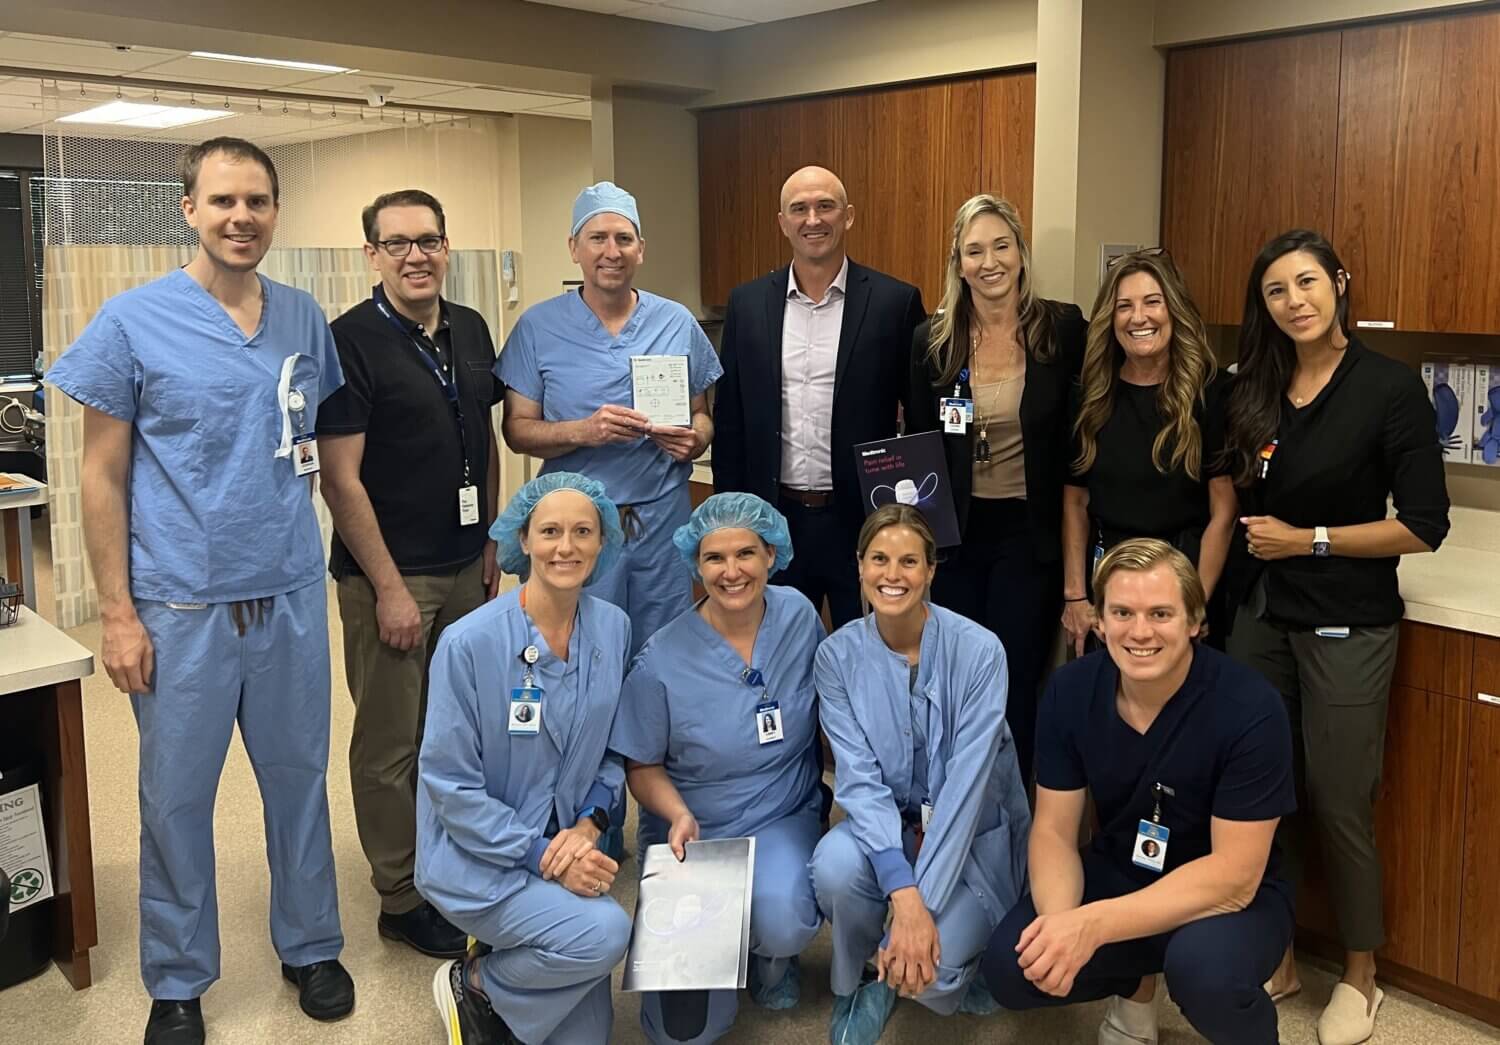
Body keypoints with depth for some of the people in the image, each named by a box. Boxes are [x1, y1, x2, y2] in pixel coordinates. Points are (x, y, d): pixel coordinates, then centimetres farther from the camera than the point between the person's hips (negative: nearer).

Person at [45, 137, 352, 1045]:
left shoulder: (305, 319, 4)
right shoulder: (134, 321, -6)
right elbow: (104, 475, -3)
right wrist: (117, 613, -7)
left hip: (292, 595, 3)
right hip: (182, 605, -2)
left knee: (299, 778, 14)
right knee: (177, 796, 9)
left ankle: (312, 947, 33)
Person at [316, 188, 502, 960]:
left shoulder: (471, 331, 7)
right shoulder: (351, 340, -12)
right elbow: (340, 477, -15)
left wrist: (491, 540, 13)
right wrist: (388, 586, -15)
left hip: (465, 568, 6)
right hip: (391, 575, -6)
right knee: (392, 741, 5)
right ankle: (402, 898, 20)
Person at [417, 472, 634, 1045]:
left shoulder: (613, 628, -4)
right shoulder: (469, 643, -19)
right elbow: (449, 784, -15)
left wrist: (588, 826, -11)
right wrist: (540, 856, -20)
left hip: (569, 849, 5)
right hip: (476, 855, -5)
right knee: (604, 933, -28)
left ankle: (507, 953, 29)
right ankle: (474, 983, 1)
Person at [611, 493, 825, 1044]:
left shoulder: (798, 615, -8)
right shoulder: (662, 661, -15)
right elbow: (642, 766, -3)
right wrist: (678, 815, -22)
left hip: (784, 822, 1)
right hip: (692, 833, -1)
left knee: (781, 924, -33)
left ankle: (771, 956, 7)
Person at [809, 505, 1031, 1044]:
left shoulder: (978, 650, -19)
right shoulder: (838, 654, -10)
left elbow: (965, 784, -22)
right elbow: (858, 777, -18)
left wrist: (922, 906, -27)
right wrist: (903, 893, -31)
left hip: (974, 832, -2)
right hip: (886, 825, 3)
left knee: (930, 972, -26)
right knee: (835, 863, -31)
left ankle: (956, 960, 12)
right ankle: (856, 983, 1)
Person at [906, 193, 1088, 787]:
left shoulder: (1064, 330, -5)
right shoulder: (932, 341, 0)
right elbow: (915, 444, 7)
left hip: (1029, 534, -2)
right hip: (954, 534, 2)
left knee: (1014, 686, 6)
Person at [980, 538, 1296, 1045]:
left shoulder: (1249, 709, -25)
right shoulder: (1070, 690, -11)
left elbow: (1235, 875, -26)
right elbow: (1054, 831, -7)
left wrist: (1094, 925, -35)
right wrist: (1060, 920, -29)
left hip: (1230, 895, -4)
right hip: (1118, 873, 4)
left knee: (1203, 969, -37)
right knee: (1009, 967, -19)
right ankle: (1134, 986, 15)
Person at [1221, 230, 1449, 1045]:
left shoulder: (1390, 388, -10)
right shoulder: (1255, 391, 5)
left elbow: (1424, 526, -13)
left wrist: (1307, 540, -13)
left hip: (1346, 628, -4)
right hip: (1260, 614, 5)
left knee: (1337, 804, 5)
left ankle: (1360, 977, 26)